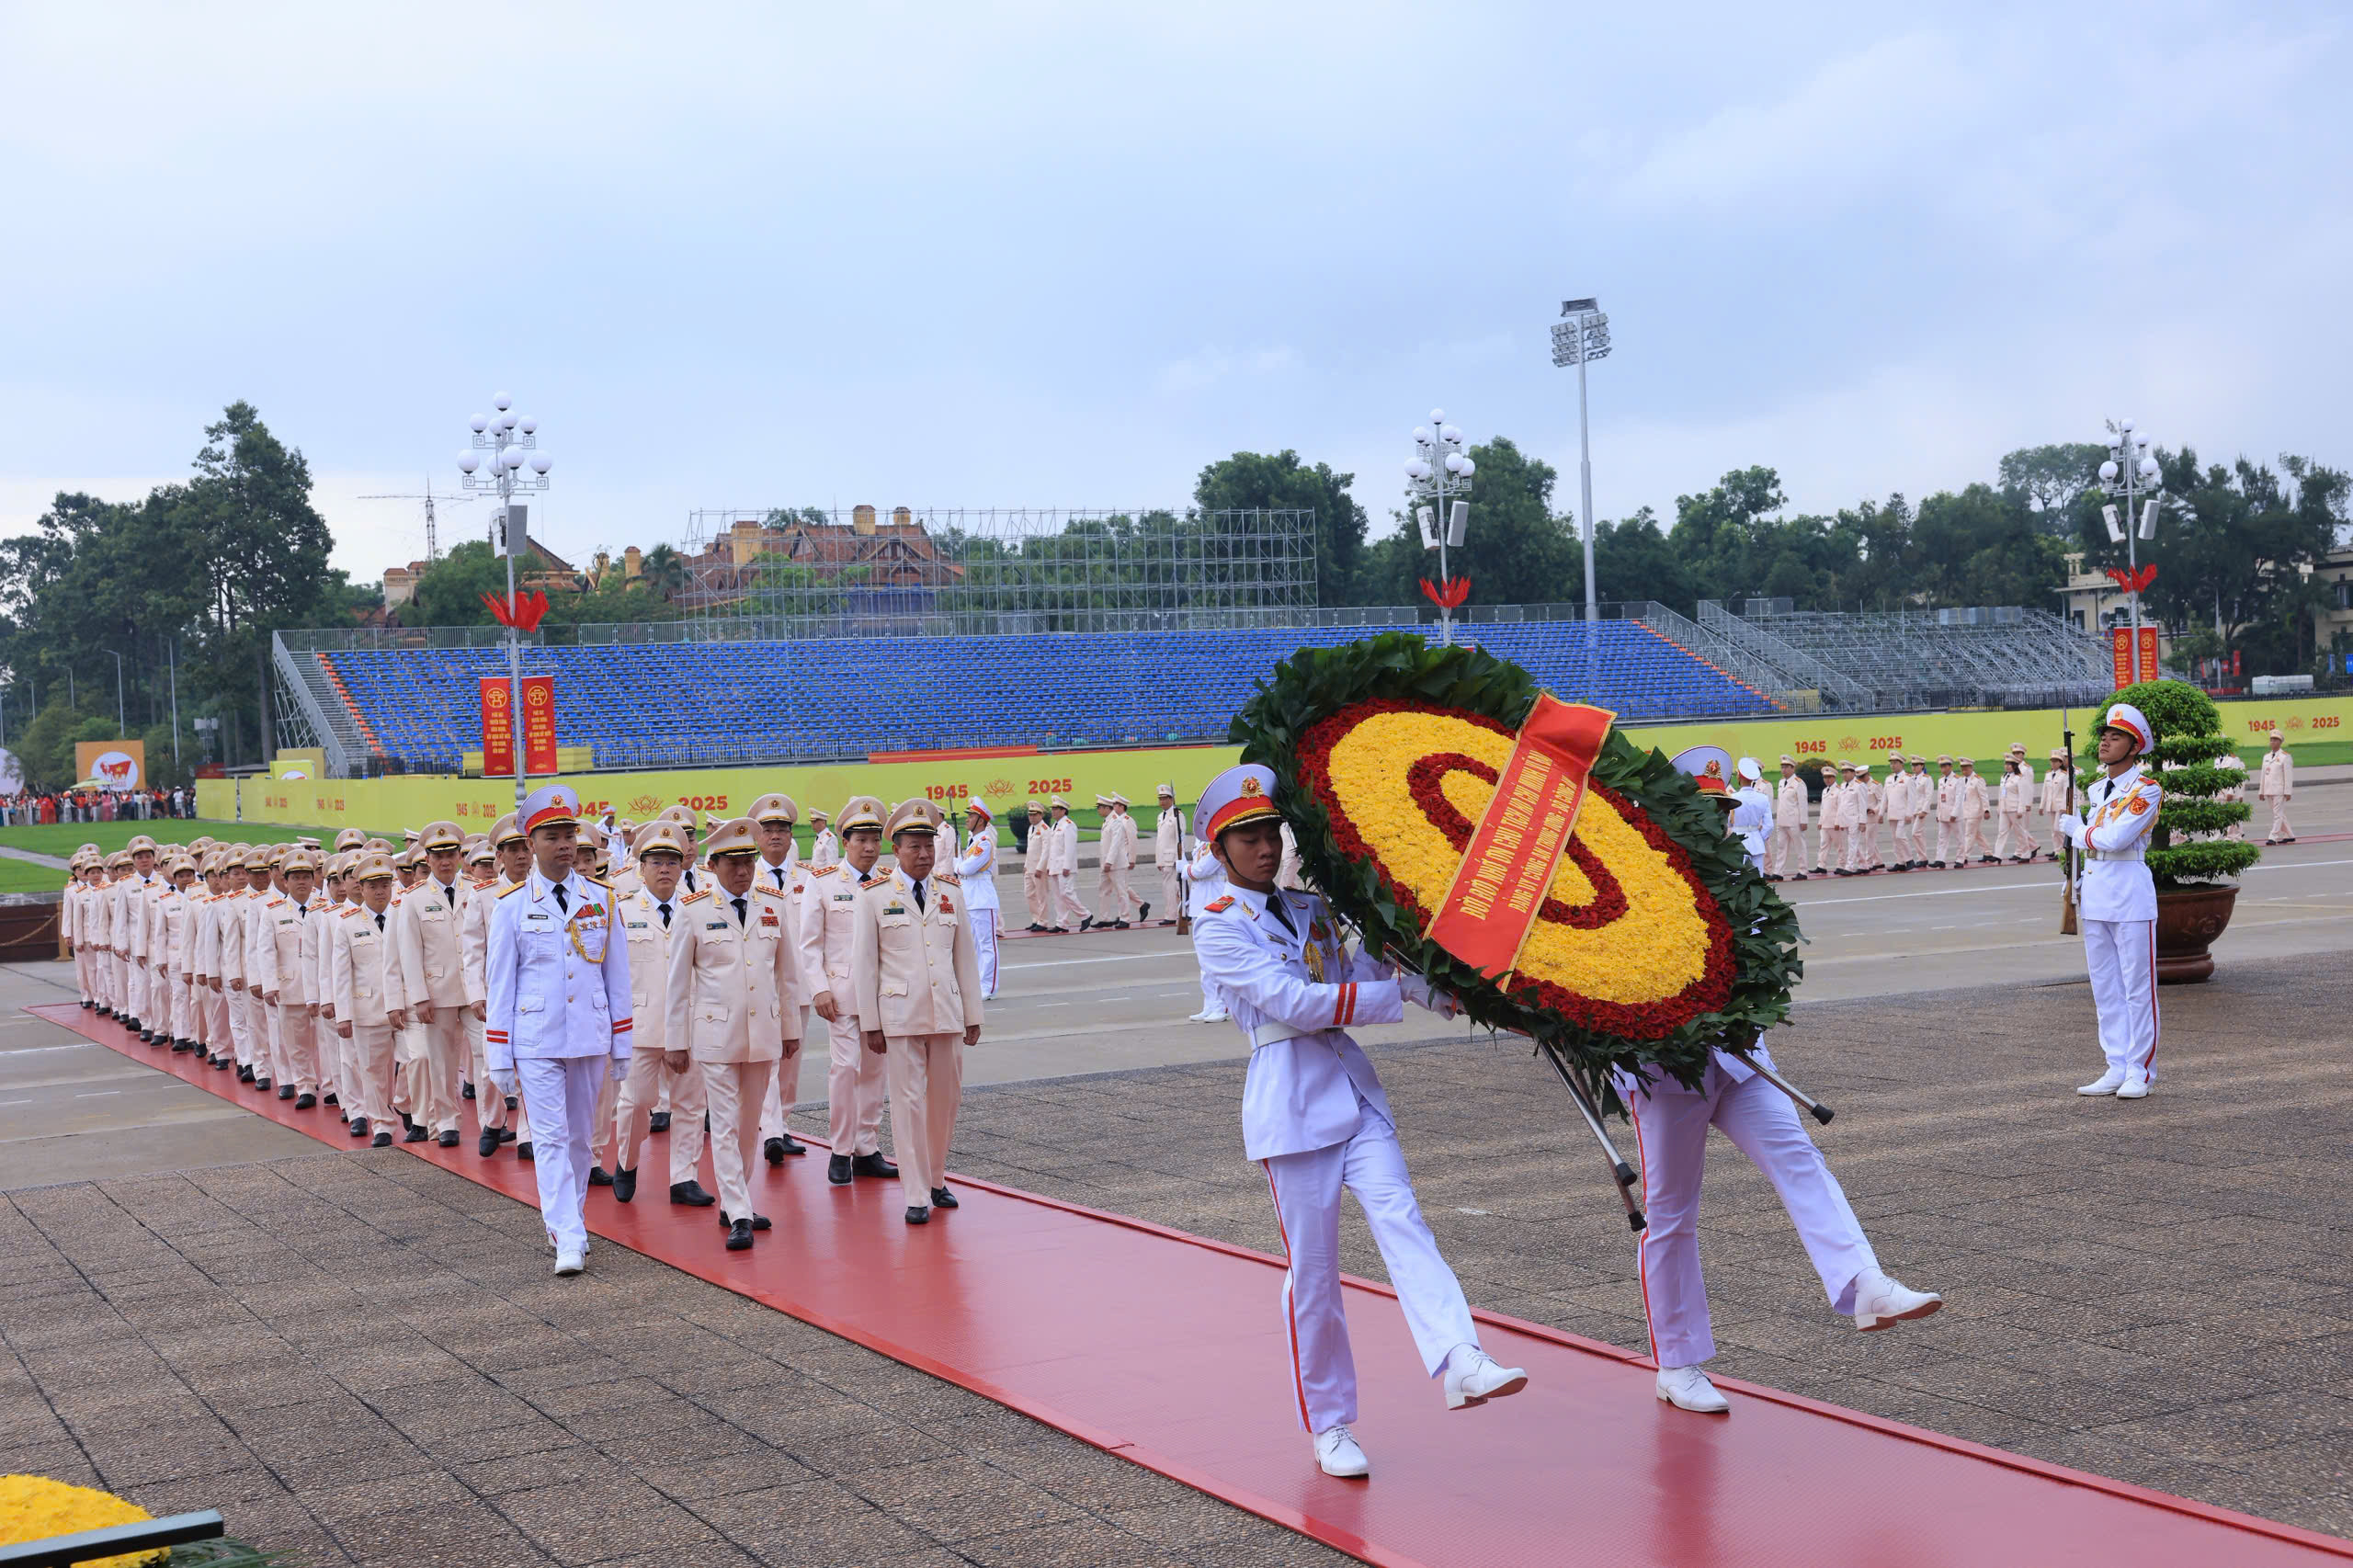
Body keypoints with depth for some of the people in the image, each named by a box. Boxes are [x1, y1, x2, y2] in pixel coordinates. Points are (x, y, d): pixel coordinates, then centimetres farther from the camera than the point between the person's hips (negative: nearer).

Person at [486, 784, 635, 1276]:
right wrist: (500, 1059, -2)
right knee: (550, 1139, -7)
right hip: (536, 1041, -3)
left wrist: (621, 1046, 7)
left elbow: (617, 976, 9)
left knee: (580, 1137, 11)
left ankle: (566, 1225, 26)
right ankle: (569, 1241, -9)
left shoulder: (601, 899, 6)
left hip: (589, 1038, 3)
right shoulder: (512, 906, -1)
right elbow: (501, 985, 1)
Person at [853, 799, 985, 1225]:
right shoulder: (874, 895, -2)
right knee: (909, 1102, -3)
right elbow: (864, 963, -1)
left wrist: (973, 1015, 9)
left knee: (946, 1099, 9)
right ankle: (916, 1196, 3)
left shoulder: (951, 890, 8)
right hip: (900, 1017, -4)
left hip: (947, 1013, 4)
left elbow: (965, 956, 11)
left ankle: (936, 1180, 26)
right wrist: (870, 1023, -5)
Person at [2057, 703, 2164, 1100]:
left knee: (2137, 988, -2)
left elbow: (2115, 838, -19)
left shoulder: (2146, 789, -9)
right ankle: (2116, 1069, 16)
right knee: (2105, 988, 10)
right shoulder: (2095, 789, 15)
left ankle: (2140, 1072, 3)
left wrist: (2075, 828, -4)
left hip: (2130, 892, -8)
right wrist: (2075, 884, 14)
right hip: (2094, 892, 8)